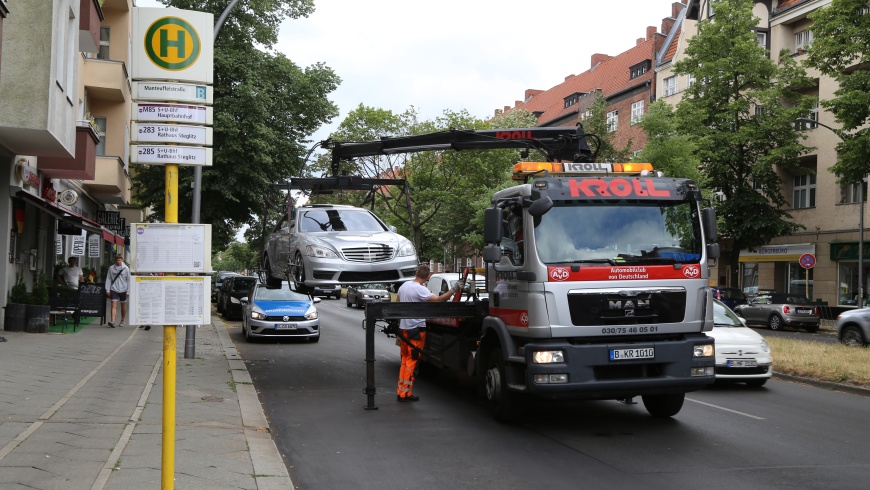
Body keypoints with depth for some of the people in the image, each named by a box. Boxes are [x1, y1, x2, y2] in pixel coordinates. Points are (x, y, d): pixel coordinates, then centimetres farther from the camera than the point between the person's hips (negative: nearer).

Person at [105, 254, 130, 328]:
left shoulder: (126, 268, -1)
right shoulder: (111, 268, 3)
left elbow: (128, 280, 2)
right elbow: (108, 279, 7)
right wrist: (107, 290, 1)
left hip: (123, 290, 0)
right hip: (114, 289, 0)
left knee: (123, 306, 11)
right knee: (114, 305, -11)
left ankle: (122, 321, 27)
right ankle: (112, 321, -21)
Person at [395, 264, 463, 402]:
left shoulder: (404, 286, 7)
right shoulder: (420, 289, -19)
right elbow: (438, 300, -28)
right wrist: (454, 289, -25)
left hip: (403, 328, 8)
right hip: (416, 329, -8)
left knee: (405, 360, 16)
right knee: (412, 361, -1)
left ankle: (400, 391, 17)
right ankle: (406, 393, 1)